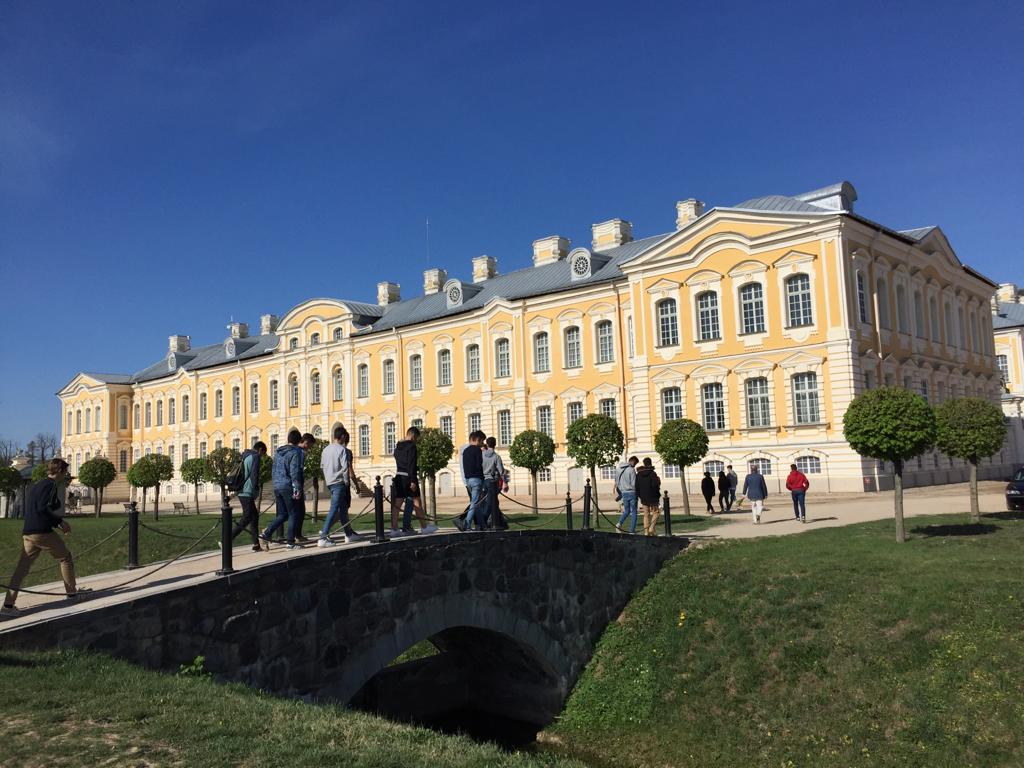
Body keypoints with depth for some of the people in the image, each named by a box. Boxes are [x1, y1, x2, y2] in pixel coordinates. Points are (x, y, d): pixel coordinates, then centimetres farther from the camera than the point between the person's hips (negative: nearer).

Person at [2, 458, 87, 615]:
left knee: (22, 568, 5)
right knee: (66, 558, 10)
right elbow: (43, 508, -20)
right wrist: (61, 521, -11)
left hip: (27, 533, 8)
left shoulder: (34, 486, 20)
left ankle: (8, 604, -1)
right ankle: (71, 592, 18)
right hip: (43, 532, -8)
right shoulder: (51, 485, -9)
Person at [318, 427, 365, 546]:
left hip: (329, 483, 8)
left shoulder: (325, 450, 11)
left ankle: (349, 534, 25)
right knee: (334, 509, -9)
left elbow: (322, 467, 14)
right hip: (339, 483, -8)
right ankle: (323, 537, -14)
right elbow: (346, 468, -16)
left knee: (343, 509, 17)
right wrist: (346, 481, -6)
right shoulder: (342, 450, -11)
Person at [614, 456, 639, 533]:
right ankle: (632, 530, 3)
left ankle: (619, 523, -5)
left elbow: (616, 482, 12)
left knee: (626, 510, 18)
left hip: (624, 493, 6)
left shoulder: (620, 469, 7)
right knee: (633, 512, 5)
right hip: (631, 492, -6)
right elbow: (633, 483, -15)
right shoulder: (631, 470, -13)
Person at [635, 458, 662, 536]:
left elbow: (636, 486, 6)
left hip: (643, 498, 5)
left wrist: (639, 495, 15)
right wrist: (658, 481, -1)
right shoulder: (652, 473, -13)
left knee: (646, 514, 10)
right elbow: (655, 485, -20)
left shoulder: (638, 474, 4)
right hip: (652, 497, -5)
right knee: (655, 513, 8)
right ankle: (651, 528, -5)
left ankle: (646, 531, 8)